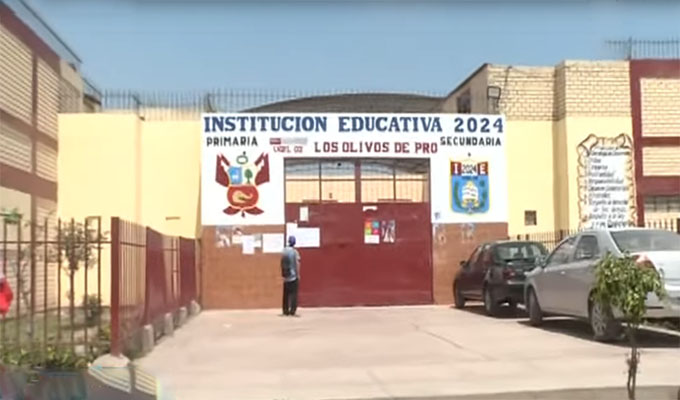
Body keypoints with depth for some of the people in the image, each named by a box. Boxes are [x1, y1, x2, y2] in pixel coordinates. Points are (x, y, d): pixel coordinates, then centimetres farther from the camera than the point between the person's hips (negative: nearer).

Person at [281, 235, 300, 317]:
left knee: (286, 294, 10)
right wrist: (298, 274, -5)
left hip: (286, 276, 4)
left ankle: (286, 311, 13)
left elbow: (282, 264, 6)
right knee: (293, 294, 0)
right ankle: (292, 311, -3)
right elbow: (297, 264, -12)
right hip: (293, 276, -4)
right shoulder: (295, 252, -10)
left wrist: (283, 274, 15)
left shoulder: (284, 251, 3)